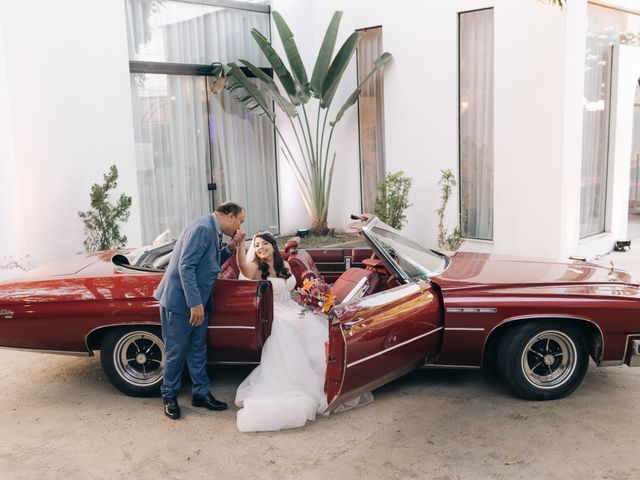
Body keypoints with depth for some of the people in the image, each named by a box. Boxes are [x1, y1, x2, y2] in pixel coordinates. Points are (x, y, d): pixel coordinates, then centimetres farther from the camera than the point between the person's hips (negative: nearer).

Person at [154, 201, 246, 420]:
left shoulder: (214, 231, 8)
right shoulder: (202, 228, -21)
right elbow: (185, 266, -26)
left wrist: (230, 248, 2)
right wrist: (195, 304, -26)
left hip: (198, 302, 9)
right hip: (180, 301, -9)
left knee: (198, 350, 15)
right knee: (176, 351, 5)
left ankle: (201, 393, 27)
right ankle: (170, 397, 21)